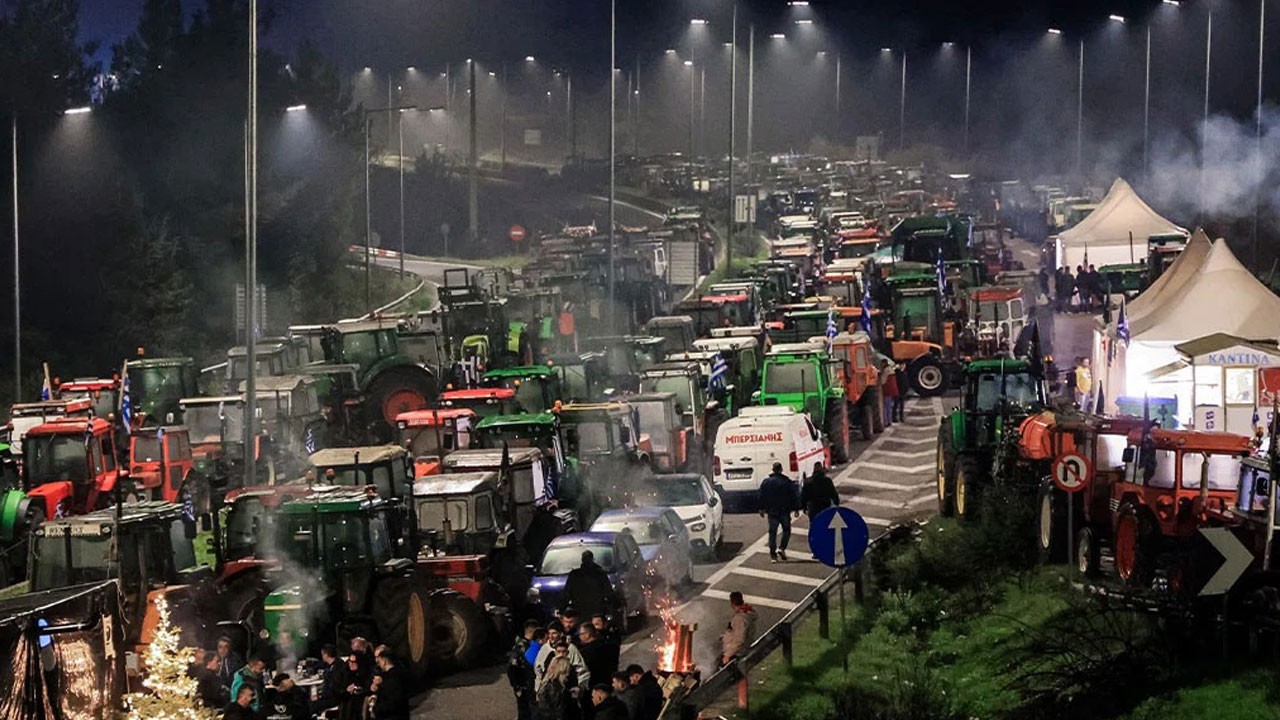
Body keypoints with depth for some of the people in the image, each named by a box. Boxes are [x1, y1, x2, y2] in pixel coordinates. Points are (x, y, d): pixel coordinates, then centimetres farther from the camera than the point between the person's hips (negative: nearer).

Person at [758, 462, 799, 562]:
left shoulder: (766, 482, 1)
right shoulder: (787, 482, -6)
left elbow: (762, 497, 4)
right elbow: (793, 497, -4)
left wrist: (762, 509, 12)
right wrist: (795, 509, 2)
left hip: (772, 512, 2)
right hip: (785, 511, -2)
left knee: (772, 532, 5)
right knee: (786, 530, 13)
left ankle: (773, 554, 1)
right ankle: (782, 548, -5)